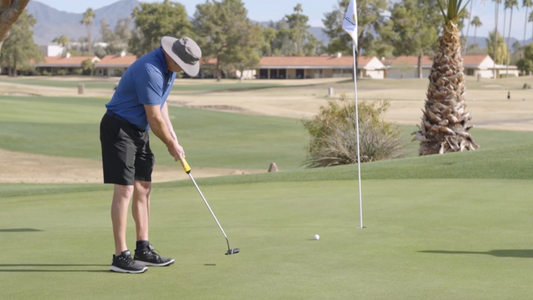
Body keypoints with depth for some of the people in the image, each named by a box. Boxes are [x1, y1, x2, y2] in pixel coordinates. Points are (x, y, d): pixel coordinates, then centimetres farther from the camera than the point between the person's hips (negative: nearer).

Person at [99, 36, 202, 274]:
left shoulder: (168, 68, 5)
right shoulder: (150, 70, -26)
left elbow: (161, 104, 17)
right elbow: (154, 118, -22)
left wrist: (173, 136, 6)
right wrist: (171, 146, -8)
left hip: (139, 131, 10)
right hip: (118, 129, -10)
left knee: (143, 188, 9)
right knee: (124, 190, -12)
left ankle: (143, 250, 14)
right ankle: (120, 256, -9)